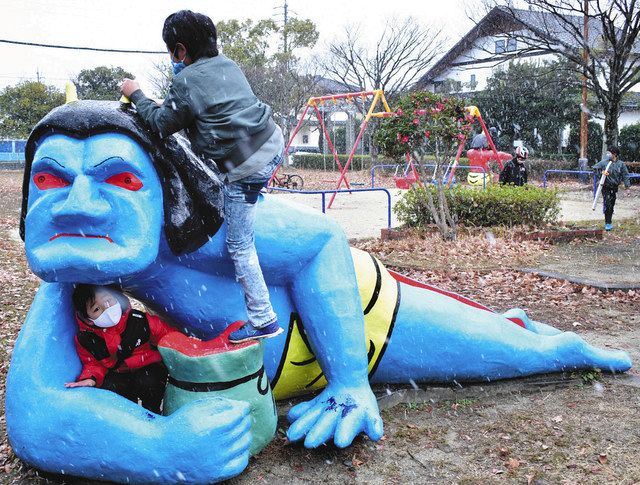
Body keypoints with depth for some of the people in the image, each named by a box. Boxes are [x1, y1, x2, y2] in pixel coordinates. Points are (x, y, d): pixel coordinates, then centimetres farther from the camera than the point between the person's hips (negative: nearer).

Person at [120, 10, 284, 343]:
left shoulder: (186, 82, -8)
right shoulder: (227, 65, 14)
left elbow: (161, 124, 3)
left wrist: (136, 95, 17)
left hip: (245, 167, -8)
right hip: (273, 144, 8)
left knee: (239, 246, 2)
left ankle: (263, 320, 8)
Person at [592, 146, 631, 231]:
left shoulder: (621, 164, 0)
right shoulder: (604, 162, -5)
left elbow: (625, 175, 0)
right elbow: (594, 168, -2)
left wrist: (627, 185, -12)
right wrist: (601, 172, -19)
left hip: (615, 188, 3)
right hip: (606, 187, -3)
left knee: (611, 205, 12)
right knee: (607, 204, -13)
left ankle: (609, 222, 28)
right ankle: (608, 223, -7)